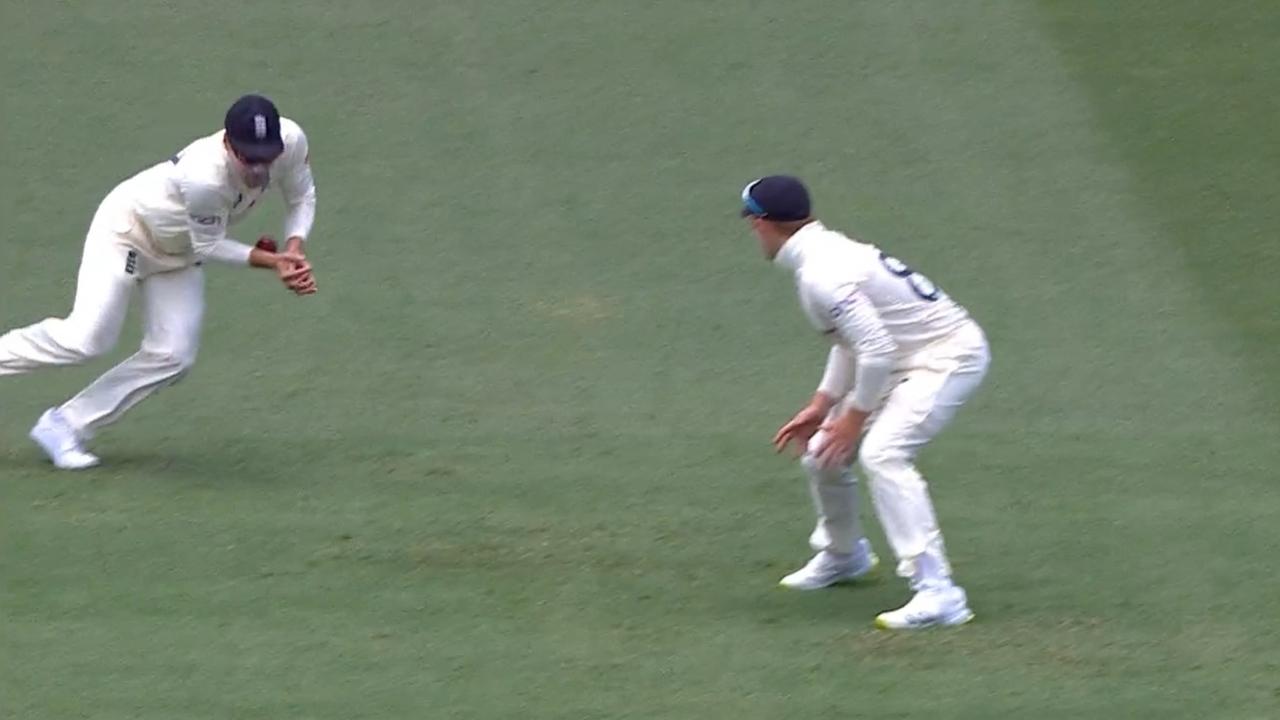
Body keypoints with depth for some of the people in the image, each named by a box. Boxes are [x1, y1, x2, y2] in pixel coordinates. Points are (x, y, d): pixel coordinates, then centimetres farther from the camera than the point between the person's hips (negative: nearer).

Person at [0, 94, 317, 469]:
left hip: (178, 254, 7)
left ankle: (65, 426, 5)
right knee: (87, 340, -19)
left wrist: (294, 250, -20)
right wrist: (270, 261, -29)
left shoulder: (291, 140, -25)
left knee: (172, 357, -4)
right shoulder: (202, 178, -42)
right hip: (126, 227, -7)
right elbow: (209, 246, -24)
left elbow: (301, 197, -4)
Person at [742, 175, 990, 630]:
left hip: (949, 357, -10)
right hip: (906, 362, 10)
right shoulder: (825, 253, 8)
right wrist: (821, 406, 14)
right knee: (821, 451, 15)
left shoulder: (822, 275, -24)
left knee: (882, 453, -28)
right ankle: (842, 555, 40)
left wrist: (855, 417, -17)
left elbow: (876, 348, -29)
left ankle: (936, 593, -33)